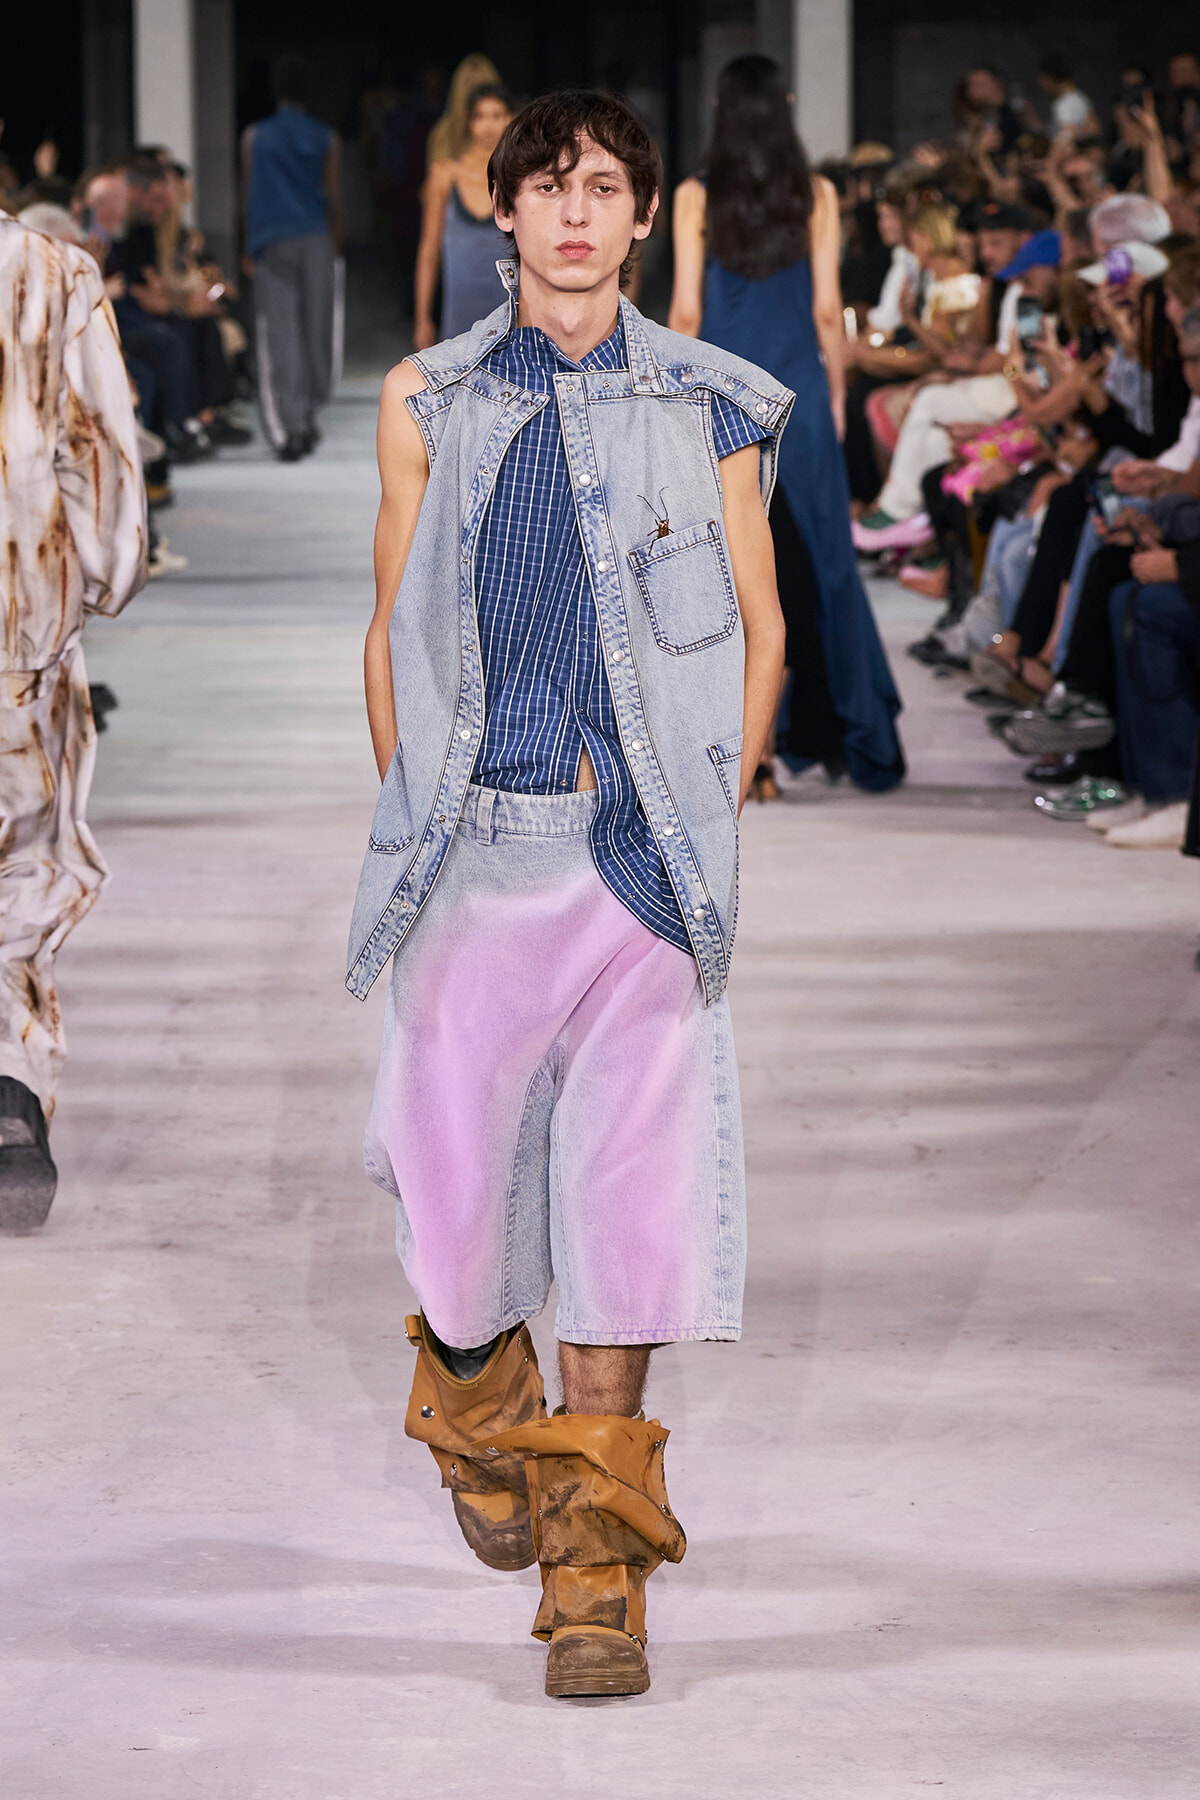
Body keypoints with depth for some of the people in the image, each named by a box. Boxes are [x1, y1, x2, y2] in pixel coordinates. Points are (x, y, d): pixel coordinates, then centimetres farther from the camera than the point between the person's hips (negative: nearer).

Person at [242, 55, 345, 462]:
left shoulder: (255, 137, 3)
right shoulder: (326, 139, 3)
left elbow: (249, 196, 4)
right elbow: (333, 199, 3)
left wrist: (250, 250, 12)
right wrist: (335, 248, 11)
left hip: (273, 243, -1)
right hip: (317, 242, 1)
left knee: (280, 336, -4)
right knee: (316, 330, 12)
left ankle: (288, 429, -14)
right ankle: (307, 418, 17)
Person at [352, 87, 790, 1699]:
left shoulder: (709, 407, 6)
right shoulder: (430, 402, 9)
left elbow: (759, 629, 10)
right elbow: (394, 630, 13)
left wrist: (713, 820, 2)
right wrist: (409, 821, 6)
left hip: (641, 853, -1)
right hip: (476, 845, 1)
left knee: (630, 1188, -7)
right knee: (452, 1174, 3)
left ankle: (595, 1571, -3)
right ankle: (480, 1397, 37)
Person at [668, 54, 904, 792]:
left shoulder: (696, 198, -4)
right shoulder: (816, 196, -3)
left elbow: (687, 311, -3)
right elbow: (827, 309, -2)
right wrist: (837, 392, 9)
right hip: (798, 392, 0)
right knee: (816, 558, 7)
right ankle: (829, 727, 10)